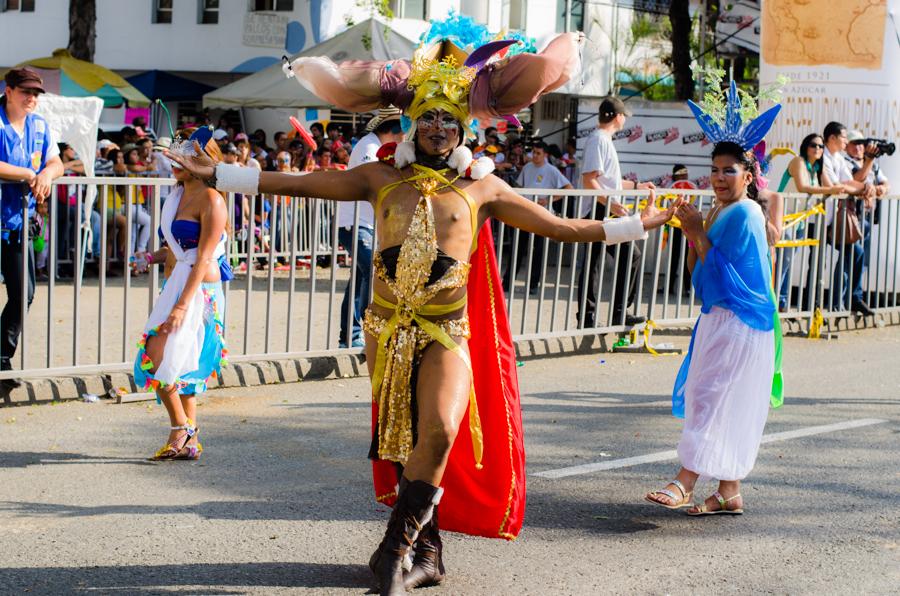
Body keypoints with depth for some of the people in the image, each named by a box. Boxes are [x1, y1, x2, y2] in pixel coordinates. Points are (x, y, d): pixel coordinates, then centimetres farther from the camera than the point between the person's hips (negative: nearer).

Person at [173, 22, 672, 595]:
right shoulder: (382, 178, 8)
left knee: (440, 432, -23)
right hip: (388, 329, 2)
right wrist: (215, 174, 2)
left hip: (447, 332, -2)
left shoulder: (482, 188, 6)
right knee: (399, 441, 7)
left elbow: (562, 228, 7)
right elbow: (294, 184, 7)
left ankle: (395, 548, -9)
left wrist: (640, 224, 3)